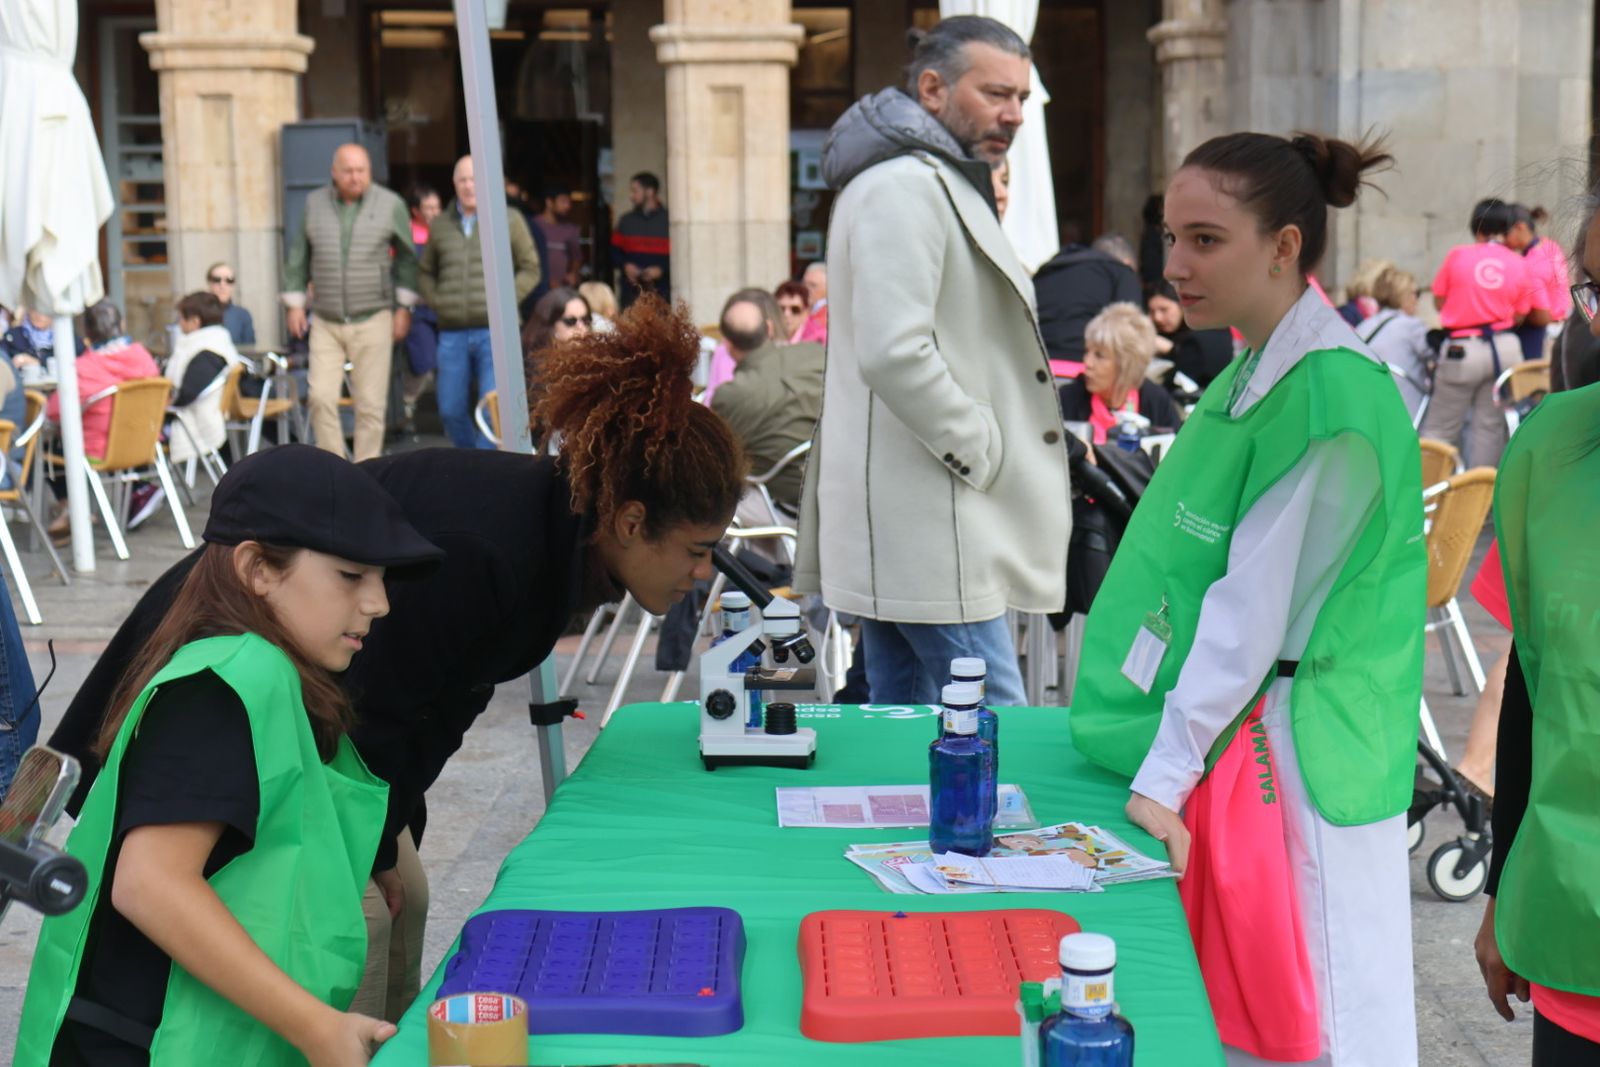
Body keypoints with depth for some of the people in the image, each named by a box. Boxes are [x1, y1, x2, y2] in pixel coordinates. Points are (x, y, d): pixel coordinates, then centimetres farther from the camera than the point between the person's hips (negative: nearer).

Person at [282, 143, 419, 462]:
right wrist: (295, 302, 10)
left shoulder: (391, 205, 1)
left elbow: (407, 258, 8)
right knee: (321, 397, -8)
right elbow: (299, 256, 14)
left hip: (372, 319, -2)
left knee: (370, 403, -1)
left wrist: (403, 307, 5)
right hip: (325, 322, 2)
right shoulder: (314, 203, 7)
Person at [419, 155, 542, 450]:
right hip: (452, 333, 3)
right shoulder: (439, 225, 12)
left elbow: (530, 268, 6)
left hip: (494, 330, -3)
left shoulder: (509, 220, 3)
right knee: (450, 411, 7)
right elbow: (425, 271, 23)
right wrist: (435, 301, 7)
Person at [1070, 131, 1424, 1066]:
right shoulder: (1254, 375, 10)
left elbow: (1259, 609, -20)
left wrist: (1166, 774, -18)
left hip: (1294, 759, -8)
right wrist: (1165, 763, 14)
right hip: (1230, 746, 8)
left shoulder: (1334, 397, -19)